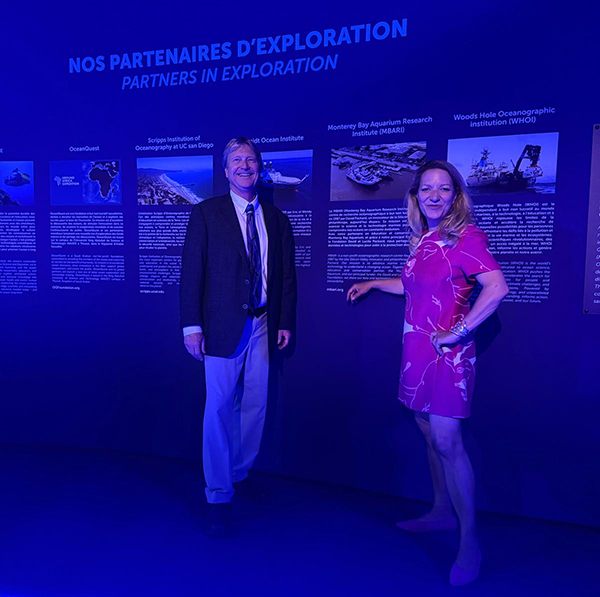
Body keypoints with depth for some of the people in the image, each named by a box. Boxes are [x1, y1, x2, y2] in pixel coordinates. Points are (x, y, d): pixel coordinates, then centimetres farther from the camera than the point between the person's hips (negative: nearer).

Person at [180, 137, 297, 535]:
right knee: (219, 408, -1)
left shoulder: (277, 219, 11)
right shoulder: (206, 213, 2)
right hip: (223, 326, -3)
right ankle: (219, 496, 15)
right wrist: (192, 326, -9)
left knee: (255, 406, 11)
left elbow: (288, 275, 11)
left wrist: (286, 322, 6)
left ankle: (241, 476, 33)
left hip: (263, 326, 4)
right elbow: (192, 271, -3)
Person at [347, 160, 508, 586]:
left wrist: (458, 332, -20)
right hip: (418, 350, 7)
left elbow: (497, 288, -22)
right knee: (431, 435, 15)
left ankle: (469, 541, 9)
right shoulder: (423, 240, 12)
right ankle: (442, 513, 32)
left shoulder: (465, 236, -11)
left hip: (446, 353, -7)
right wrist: (373, 283, 30)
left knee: (447, 442, -7)